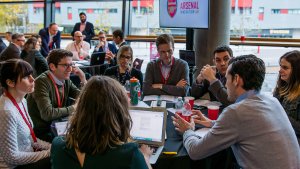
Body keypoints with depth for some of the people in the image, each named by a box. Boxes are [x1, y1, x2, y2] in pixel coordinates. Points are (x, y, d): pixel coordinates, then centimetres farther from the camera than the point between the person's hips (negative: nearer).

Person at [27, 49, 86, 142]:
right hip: (42, 131, -7)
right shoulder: (42, 82, -19)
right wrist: (72, 108, -16)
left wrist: (83, 78, -7)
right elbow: (47, 114, -28)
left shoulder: (66, 80, 1)